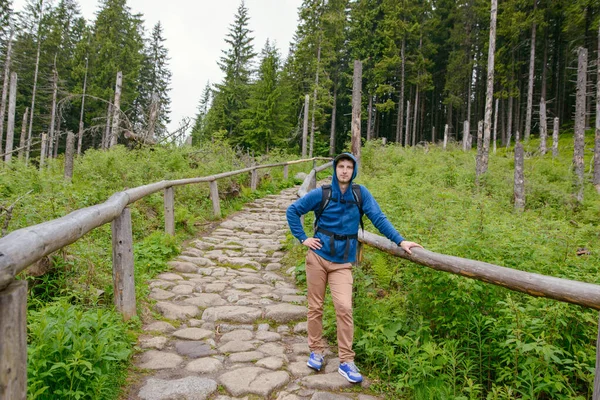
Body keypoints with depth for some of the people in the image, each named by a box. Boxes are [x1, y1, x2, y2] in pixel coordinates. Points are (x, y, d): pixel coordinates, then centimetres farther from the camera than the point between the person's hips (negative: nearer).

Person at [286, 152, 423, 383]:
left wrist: (400, 241, -14)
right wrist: (302, 238, -4)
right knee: (315, 307, 8)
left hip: (342, 262, 0)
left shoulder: (361, 193, -2)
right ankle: (316, 351, 27)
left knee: (344, 308, -10)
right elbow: (292, 211, 3)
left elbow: (378, 219, -6)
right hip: (318, 256, 0)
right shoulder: (321, 194, -5)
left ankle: (346, 361, 4)